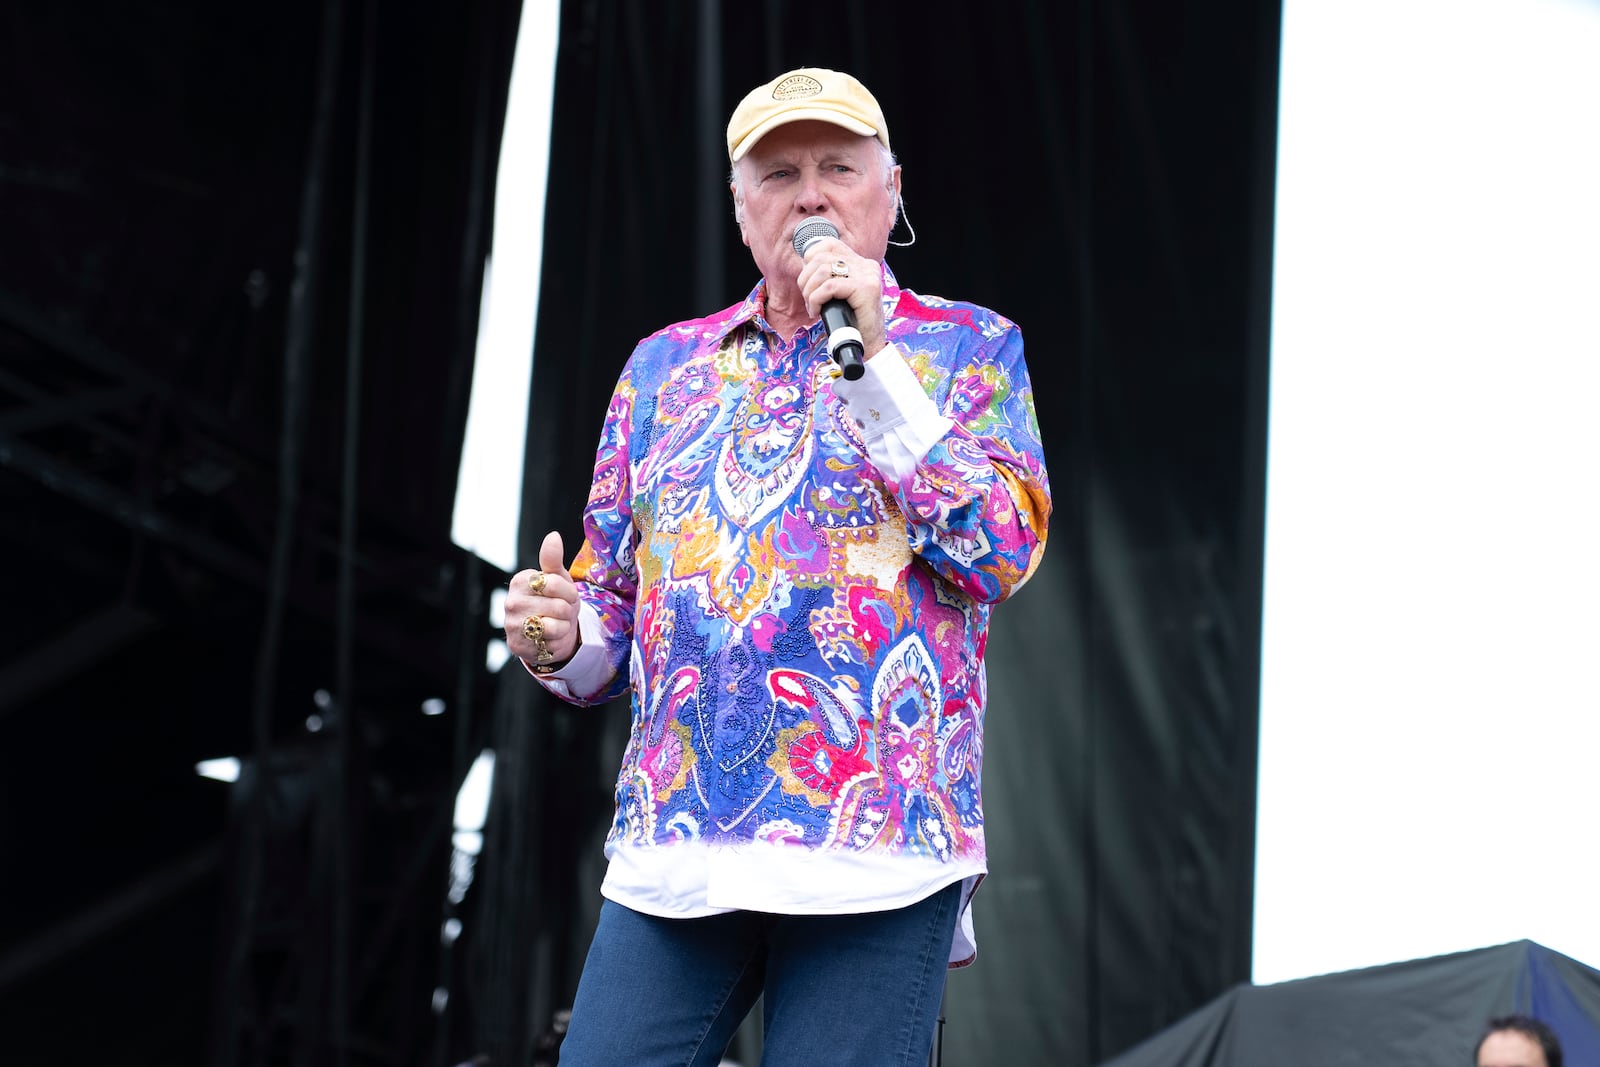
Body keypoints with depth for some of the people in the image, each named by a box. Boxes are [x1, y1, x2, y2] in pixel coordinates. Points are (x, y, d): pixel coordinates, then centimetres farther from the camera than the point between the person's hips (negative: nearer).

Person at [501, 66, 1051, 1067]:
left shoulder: (967, 347, 8)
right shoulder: (666, 365, 17)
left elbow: (1005, 557, -7)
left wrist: (873, 363, -10)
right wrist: (559, 640, -4)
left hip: (878, 849, -3)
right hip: (673, 848, 3)